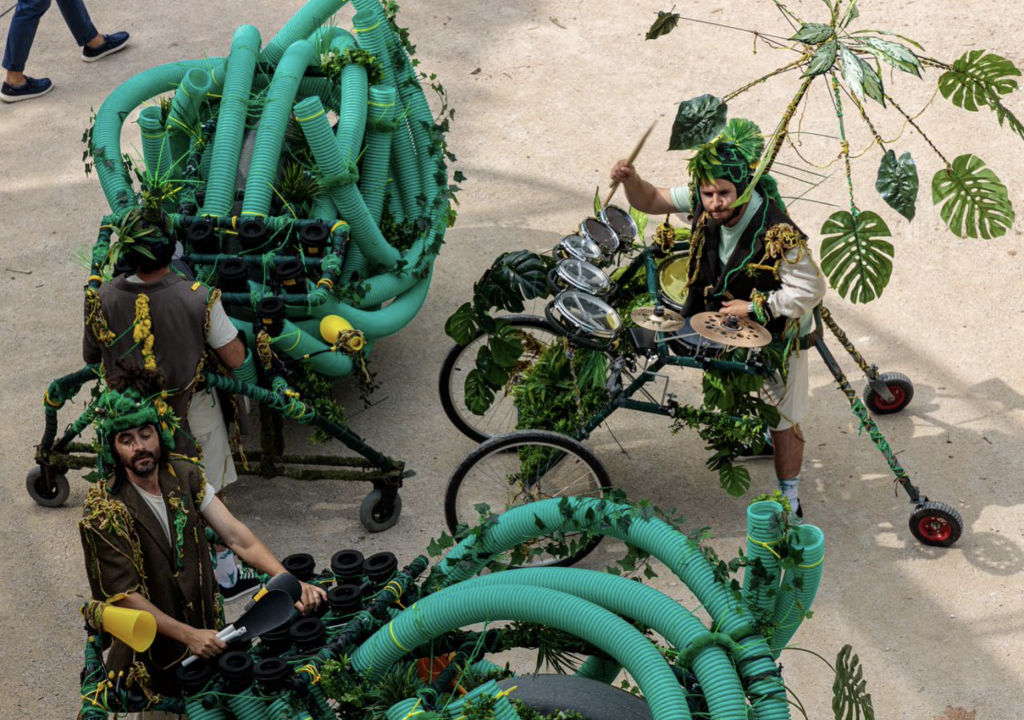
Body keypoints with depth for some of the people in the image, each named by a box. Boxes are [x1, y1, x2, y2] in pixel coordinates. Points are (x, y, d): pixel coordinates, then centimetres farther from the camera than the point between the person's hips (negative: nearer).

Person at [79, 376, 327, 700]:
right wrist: (189, 636, -26)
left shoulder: (184, 475, -6)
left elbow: (236, 535, -12)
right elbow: (124, 595, -21)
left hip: (205, 625, 5)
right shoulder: (104, 511, -21)